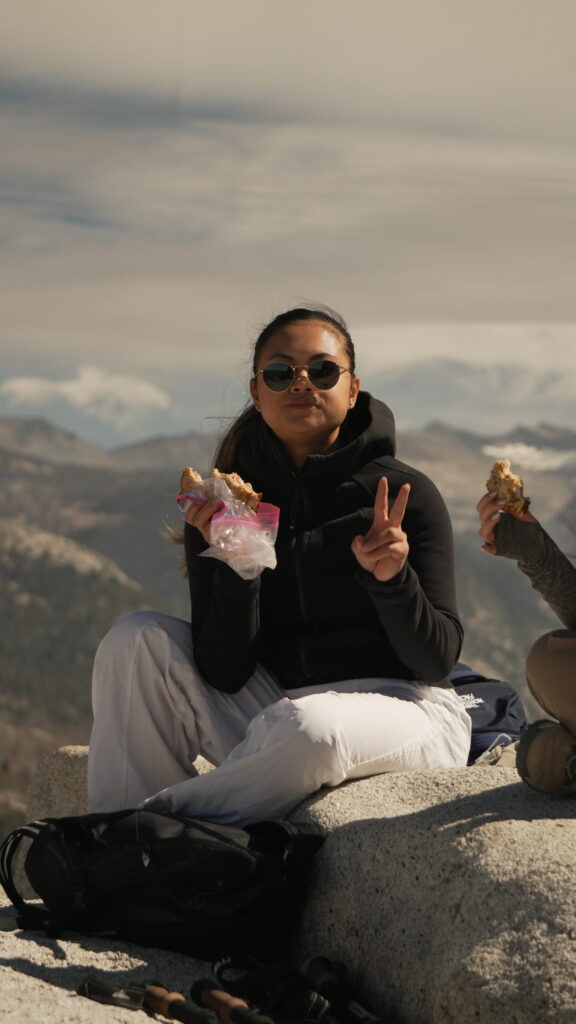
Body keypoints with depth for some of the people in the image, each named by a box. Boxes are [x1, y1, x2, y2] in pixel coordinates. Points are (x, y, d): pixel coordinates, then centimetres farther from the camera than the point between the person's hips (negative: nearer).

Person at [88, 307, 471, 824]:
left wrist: (392, 579, -27)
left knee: (309, 727, -37)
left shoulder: (404, 494, -7)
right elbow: (223, 675, -7)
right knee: (139, 638, -10)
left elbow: (437, 659, -9)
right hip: (273, 710, 4)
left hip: (404, 710, -4)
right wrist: (233, 566, -21)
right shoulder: (226, 503, 0)